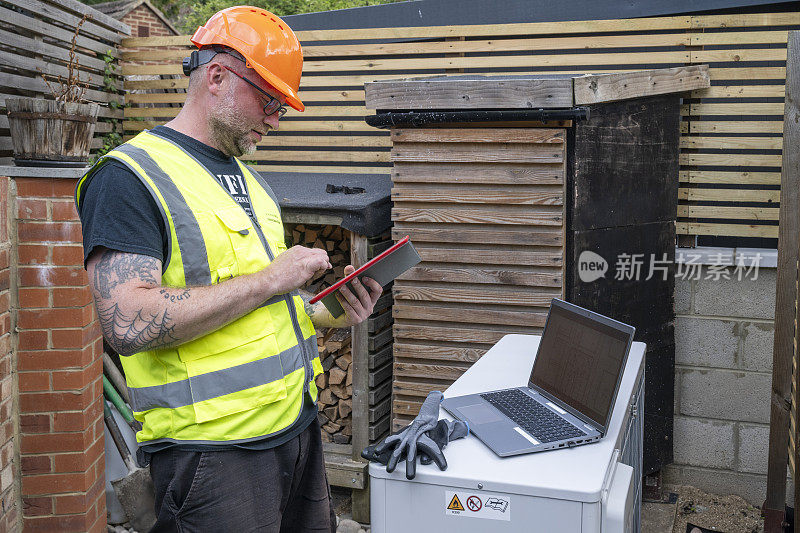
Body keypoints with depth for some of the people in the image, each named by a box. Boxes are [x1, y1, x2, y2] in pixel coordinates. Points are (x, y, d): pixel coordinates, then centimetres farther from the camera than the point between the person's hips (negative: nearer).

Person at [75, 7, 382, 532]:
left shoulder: (249, 178, 16)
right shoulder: (129, 176, -12)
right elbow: (129, 324, -25)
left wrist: (330, 314, 3)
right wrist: (270, 279, -19)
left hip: (299, 426, 8)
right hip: (215, 449, -8)